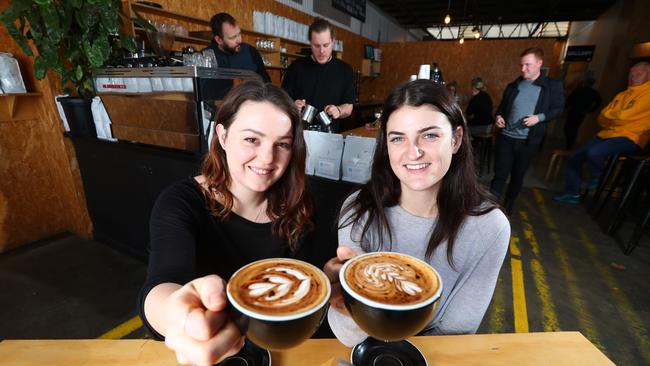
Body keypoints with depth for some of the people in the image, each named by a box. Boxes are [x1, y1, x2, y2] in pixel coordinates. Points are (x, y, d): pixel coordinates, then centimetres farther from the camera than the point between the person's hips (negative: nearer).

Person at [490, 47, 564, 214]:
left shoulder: (553, 86, 0)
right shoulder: (513, 85, 8)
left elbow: (558, 109, 1)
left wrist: (540, 117, -16)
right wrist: (498, 116, -6)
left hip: (529, 140, -1)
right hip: (506, 137, 1)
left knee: (518, 175, 12)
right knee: (500, 173, -2)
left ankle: (508, 206, 28)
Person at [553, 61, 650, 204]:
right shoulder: (622, 94, 17)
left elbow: (623, 117, -15)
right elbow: (602, 117, 10)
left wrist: (609, 117, 4)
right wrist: (614, 120, -9)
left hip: (629, 138, -8)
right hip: (607, 134, 8)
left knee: (593, 153, -34)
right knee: (574, 158, -1)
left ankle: (599, 177, -1)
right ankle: (573, 194, 10)